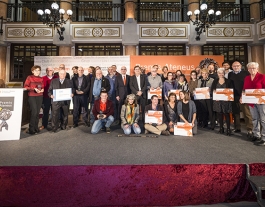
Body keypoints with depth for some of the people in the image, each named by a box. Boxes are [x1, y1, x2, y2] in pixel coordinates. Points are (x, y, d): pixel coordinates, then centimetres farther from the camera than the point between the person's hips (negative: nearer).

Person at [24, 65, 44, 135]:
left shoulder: (41, 78, 12)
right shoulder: (29, 77, 0)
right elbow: (25, 86, -4)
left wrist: (42, 89, -4)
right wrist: (34, 89, -16)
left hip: (40, 96, 4)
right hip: (32, 96, -4)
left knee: (37, 112, 5)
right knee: (34, 112, -11)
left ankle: (36, 127, 15)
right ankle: (31, 129, -1)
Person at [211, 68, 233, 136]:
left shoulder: (228, 81, 4)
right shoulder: (215, 81, 9)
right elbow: (212, 90, 7)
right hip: (217, 100, 2)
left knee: (227, 114, -1)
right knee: (220, 114, 7)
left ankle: (228, 129, 6)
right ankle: (221, 128, 18)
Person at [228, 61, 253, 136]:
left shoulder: (246, 73, 1)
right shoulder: (230, 74, 13)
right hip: (233, 97, 4)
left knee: (247, 113, -4)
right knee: (235, 113, 11)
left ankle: (250, 130, 1)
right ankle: (237, 128, 22)